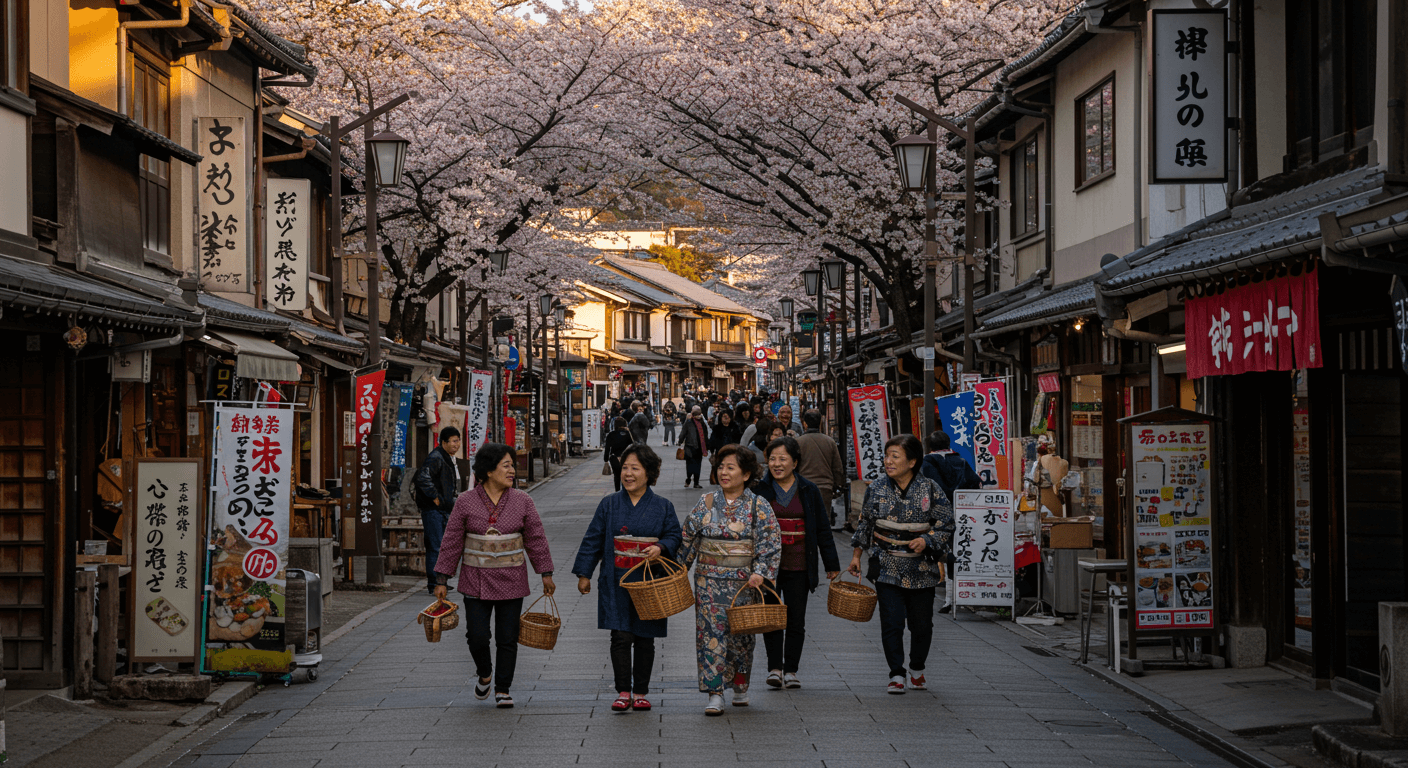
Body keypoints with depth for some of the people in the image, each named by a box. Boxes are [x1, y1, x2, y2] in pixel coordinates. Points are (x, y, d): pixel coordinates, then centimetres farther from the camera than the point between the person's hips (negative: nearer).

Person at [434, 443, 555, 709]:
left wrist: (546, 574, 2)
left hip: (511, 582, 1)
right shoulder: (466, 502, -4)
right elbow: (452, 542, 0)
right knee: (477, 636, -5)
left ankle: (503, 689, 17)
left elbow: (536, 539, 4)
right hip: (476, 582, -1)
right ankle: (484, 674, 25)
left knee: (508, 638, 3)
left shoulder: (522, 501, -1)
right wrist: (442, 579, -1)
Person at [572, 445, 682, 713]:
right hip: (617, 582, 0)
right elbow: (593, 540, 7)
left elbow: (675, 536, 5)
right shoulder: (609, 504, 4)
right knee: (621, 637, -6)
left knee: (645, 639, 6)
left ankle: (641, 693, 16)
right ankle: (623, 692, 1)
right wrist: (584, 574, 6)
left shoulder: (663, 506, 4)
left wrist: (661, 547, -17)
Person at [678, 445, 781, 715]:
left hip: (743, 581, -1)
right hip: (709, 580, 1)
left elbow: (771, 543, -5)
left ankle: (740, 686, 29)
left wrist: (760, 572, -16)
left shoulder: (758, 507, -2)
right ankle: (715, 694, -5)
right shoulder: (706, 502, 4)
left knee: (741, 634, 9)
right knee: (711, 633, -6)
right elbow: (689, 538, 9)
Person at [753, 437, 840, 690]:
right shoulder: (760, 489, 3)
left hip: (798, 564, 1)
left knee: (796, 619, 3)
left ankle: (791, 670, 11)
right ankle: (774, 668, 3)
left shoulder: (809, 491, 6)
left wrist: (831, 564, 9)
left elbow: (823, 529, 10)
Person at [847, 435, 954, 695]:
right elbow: (865, 524, 13)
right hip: (887, 567, 0)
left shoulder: (930, 489, -3)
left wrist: (926, 540, -15)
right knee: (891, 622, -7)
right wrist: (857, 555, 13)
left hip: (921, 568, 0)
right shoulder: (877, 489, 2)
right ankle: (896, 674, 2)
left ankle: (918, 669, 30)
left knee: (922, 623, 8)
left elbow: (946, 524, 1)